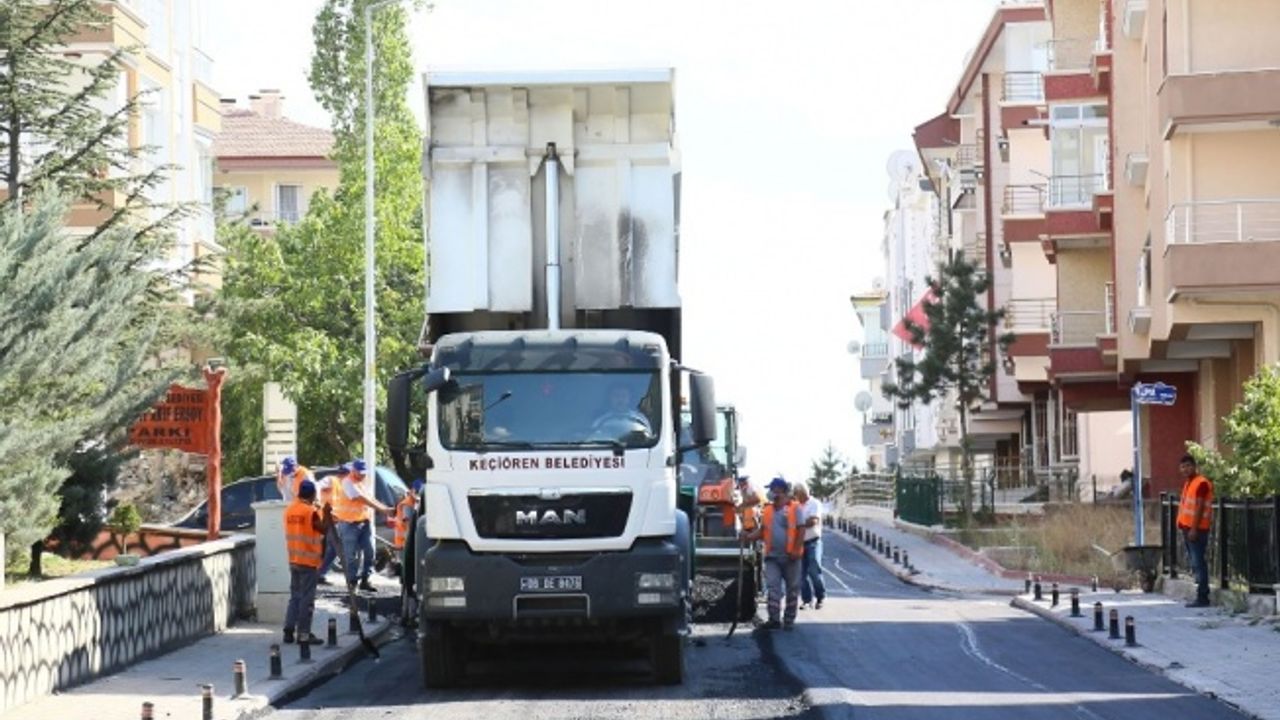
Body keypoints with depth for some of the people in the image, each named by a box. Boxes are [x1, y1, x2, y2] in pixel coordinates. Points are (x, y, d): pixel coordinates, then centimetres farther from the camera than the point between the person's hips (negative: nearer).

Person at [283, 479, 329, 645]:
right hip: (308, 561, -7)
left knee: (294, 596, 14)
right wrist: (327, 514, 2)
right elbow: (323, 528, -10)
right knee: (307, 598, -2)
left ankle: (289, 630, 11)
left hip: (293, 559, 7)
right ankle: (303, 634, -3)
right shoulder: (311, 512, -14)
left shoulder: (289, 509, 6)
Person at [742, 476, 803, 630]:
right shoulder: (768, 510, 9)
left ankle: (789, 620, 14)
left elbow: (801, 531, -8)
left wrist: (796, 550, -17)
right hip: (772, 556, 4)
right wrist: (749, 536, -6)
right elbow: (762, 531, 12)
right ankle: (774, 619, -8)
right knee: (773, 586, -6)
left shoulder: (794, 508, -5)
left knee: (792, 588, 5)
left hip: (790, 556, -4)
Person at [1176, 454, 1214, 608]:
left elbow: (1199, 507, -17)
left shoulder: (1201, 483, -12)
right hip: (1188, 527, 10)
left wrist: (1194, 529, -21)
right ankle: (1202, 596, 16)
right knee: (1193, 562, 12)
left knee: (1198, 563, -10)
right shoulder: (1188, 483, 18)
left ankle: (1202, 597, -10)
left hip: (1196, 529, -10)